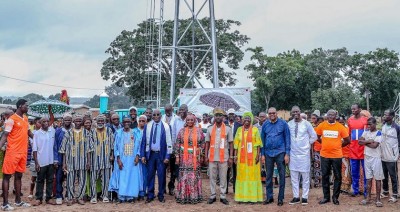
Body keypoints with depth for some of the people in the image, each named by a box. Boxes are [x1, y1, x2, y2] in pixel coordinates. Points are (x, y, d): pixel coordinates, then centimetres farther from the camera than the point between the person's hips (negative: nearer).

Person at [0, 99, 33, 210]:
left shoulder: (25, 118, 12)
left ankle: (18, 200, 23)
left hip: (23, 152, 8)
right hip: (12, 152, -7)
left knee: (19, 176, 14)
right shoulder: (12, 119, -10)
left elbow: (29, 132, 25)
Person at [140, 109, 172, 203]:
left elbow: (169, 142, -4)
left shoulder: (166, 126, -3)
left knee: (161, 175, 3)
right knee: (150, 175, 5)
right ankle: (150, 195, 16)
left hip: (161, 154, -1)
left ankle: (161, 195, 16)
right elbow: (144, 141, 4)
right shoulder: (147, 126, 2)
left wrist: (167, 156, -8)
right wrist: (143, 155, -1)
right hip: (150, 154, 1)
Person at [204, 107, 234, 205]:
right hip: (212, 157, 2)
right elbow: (207, 143, 9)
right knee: (212, 177, 5)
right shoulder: (210, 129, 7)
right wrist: (206, 156, 2)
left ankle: (223, 196, 10)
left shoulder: (228, 129, 3)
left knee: (223, 178, 3)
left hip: (223, 157, -1)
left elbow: (231, 144, 3)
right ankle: (213, 196, 13)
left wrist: (231, 157, -3)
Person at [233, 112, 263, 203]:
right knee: (242, 175, 3)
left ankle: (252, 196, 4)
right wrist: (235, 155, 3)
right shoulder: (239, 129, 9)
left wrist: (258, 155, -9)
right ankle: (242, 196, 9)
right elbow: (236, 144, 8)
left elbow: (258, 143, -2)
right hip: (242, 156, 2)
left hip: (252, 156, -2)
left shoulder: (255, 129, 2)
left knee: (252, 174, -1)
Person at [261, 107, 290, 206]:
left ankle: (280, 198, 13)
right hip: (268, 153, 3)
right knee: (268, 176, 9)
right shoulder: (265, 125, 6)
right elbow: (262, 140, 9)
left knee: (282, 175, 3)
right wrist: (262, 154, 5)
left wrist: (287, 154, -7)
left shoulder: (283, 123, -3)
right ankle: (269, 197, 20)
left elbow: (287, 139, -3)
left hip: (280, 152, -3)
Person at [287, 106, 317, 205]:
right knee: (294, 176, 7)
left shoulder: (306, 123, -6)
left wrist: (308, 143, 4)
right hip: (293, 153, 2)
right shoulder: (289, 124, -2)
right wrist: (289, 145, 4)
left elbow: (314, 136, 3)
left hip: (304, 153, -2)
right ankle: (296, 197, 17)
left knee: (305, 176, 4)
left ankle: (305, 197, 12)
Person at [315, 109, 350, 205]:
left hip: (337, 155, -1)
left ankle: (335, 197, 17)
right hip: (324, 155, 1)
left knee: (338, 176, 5)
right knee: (325, 176, 8)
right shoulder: (322, 125, 0)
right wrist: (324, 144, 10)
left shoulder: (340, 127, -4)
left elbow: (347, 140, 3)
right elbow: (317, 137, 13)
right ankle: (326, 197, 18)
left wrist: (339, 145, 7)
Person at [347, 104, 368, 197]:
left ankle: (366, 190, 12)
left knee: (365, 171, 4)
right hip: (353, 149, 4)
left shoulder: (365, 119, -5)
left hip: (364, 149, -4)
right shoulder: (349, 120, 7)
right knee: (354, 172, 9)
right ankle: (356, 190, 19)